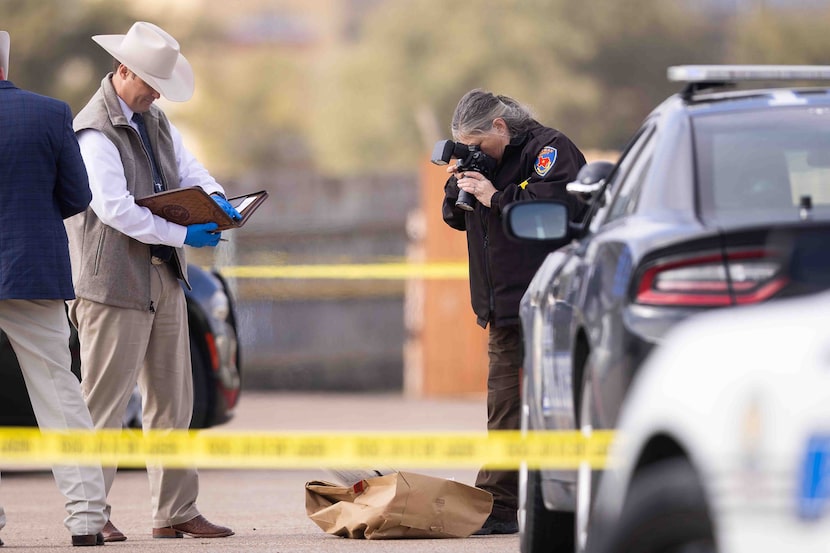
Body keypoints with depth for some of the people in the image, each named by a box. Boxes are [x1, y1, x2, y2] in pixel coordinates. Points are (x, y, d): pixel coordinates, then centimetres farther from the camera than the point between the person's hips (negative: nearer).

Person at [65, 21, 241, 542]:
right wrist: (183, 235, -22)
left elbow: (189, 168, 17)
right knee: (104, 402, -5)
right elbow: (114, 209, -23)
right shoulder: (93, 133, -16)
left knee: (173, 401, 11)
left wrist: (215, 197, -6)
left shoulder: (155, 119, 13)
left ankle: (176, 512, 16)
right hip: (115, 283, -9)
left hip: (165, 279, 9)